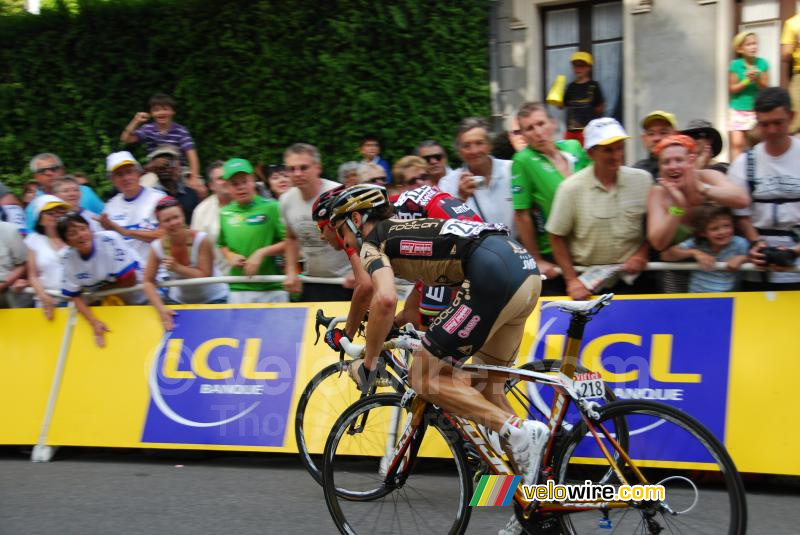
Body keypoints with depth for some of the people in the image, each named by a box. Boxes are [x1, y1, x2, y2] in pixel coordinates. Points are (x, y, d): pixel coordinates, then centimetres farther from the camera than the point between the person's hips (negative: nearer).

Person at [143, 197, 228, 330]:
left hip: (212, 298, -3)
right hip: (180, 301, 3)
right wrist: (161, 308, -28)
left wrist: (177, 267, -34)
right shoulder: (157, 247, -17)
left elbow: (205, 276, -25)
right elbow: (148, 282, -14)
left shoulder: (201, 240, -25)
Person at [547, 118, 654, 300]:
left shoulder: (642, 180, -3)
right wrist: (571, 280, -5)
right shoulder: (571, 188, -9)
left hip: (632, 279, 2)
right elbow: (557, 237, -2)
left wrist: (642, 253, -5)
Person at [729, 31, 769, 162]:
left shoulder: (762, 63, -2)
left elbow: (766, 87, -1)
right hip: (738, 110, -2)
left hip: (757, 110, 2)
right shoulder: (735, 65, -7)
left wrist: (757, 79, -20)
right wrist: (747, 81, -18)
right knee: (737, 142, -8)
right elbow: (732, 88, -5)